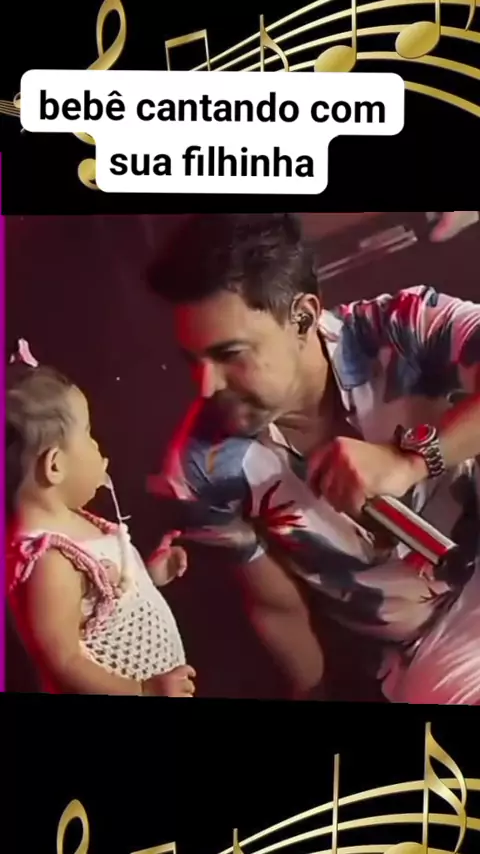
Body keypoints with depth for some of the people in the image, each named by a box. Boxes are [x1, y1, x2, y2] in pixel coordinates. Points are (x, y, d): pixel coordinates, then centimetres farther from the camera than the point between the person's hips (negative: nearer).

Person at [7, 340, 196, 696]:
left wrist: (149, 575, 4)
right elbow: (63, 662, -27)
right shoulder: (49, 560, -31)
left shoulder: (67, 519, -3)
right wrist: (145, 690, -25)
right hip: (130, 688, -8)